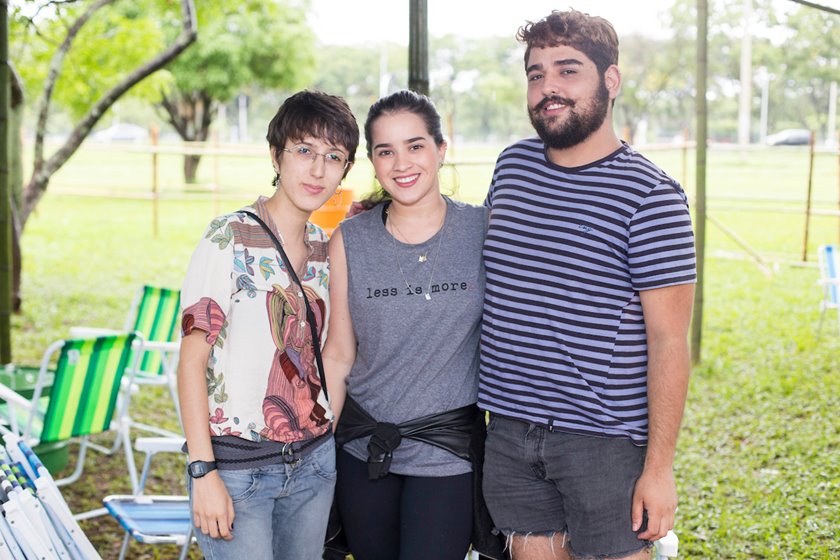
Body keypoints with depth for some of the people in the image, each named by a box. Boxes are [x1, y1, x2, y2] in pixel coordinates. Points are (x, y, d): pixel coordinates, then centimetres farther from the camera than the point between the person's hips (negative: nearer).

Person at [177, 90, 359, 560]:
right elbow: (192, 360, -14)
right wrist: (204, 472, -17)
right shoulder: (230, 239, -11)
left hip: (314, 461, 6)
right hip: (237, 464, -6)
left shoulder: (325, 248, 7)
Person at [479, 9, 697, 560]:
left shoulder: (651, 197, -11)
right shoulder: (511, 166, 6)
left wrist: (659, 465, -14)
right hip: (508, 428, 5)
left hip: (604, 439, -5)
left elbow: (668, 339, -12)